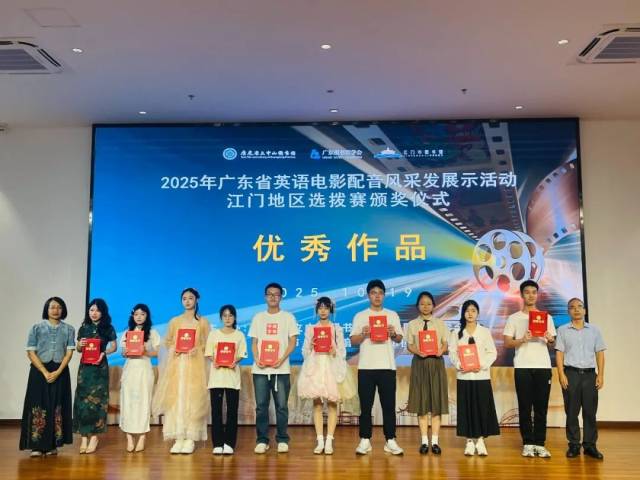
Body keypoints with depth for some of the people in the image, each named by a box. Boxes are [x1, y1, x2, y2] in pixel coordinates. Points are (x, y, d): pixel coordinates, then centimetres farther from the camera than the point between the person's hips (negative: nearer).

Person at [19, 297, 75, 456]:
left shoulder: (68, 329, 6)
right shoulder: (36, 328, 3)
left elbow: (69, 352, 0)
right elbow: (31, 352, -3)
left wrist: (57, 372, -13)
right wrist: (45, 372, -12)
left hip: (60, 371, 1)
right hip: (39, 371, -1)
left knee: (57, 407, 1)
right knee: (38, 407, -4)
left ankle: (53, 445, 7)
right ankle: (36, 445, 0)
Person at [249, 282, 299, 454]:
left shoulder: (288, 317, 7)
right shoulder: (258, 317, 14)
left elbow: (292, 342, 2)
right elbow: (254, 342, 12)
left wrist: (282, 359, -12)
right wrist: (257, 359, -7)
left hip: (281, 369, -2)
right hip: (260, 369, 2)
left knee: (281, 406, -1)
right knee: (261, 406, 2)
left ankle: (282, 440, 8)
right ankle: (261, 440, 10)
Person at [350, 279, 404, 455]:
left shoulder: (392, 315, 11)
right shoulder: (360, 316, 7)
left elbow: (400, 339, 9)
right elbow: (353, 341, 4)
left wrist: (393, 334, -12)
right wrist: (363, 334, -15)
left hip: (387, 366, 1)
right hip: (366, 367, -1)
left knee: (389, 405, 2)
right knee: (365, 405, 3)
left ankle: (390, 440, 9)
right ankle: (365, 440, 11)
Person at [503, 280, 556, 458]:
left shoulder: (547, 317, 13)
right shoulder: (514, 318, 6)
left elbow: (553, 343, 12)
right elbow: (506, 343, 0)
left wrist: (550, 340, -11)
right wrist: (522, 340, -17)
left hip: (543, 366, 2)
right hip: (523, 367, -2)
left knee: (541, 407, 2)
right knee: (525, 407, 2)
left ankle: (540, 444, 9)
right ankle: (528, 443, 9)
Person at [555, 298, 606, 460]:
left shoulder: (594, 330, 11)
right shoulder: (563, 330, 6)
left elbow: (600, 353, 8)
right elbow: (559, 353, 2)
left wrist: (601, 375, 0)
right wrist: (561, 374, -7)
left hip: (589, 373, 1)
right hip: (571, 373, -1)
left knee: (590, 411, 2)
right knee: (572, 411, 1)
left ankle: (590, 445, 9)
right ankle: (574, 445, 7)